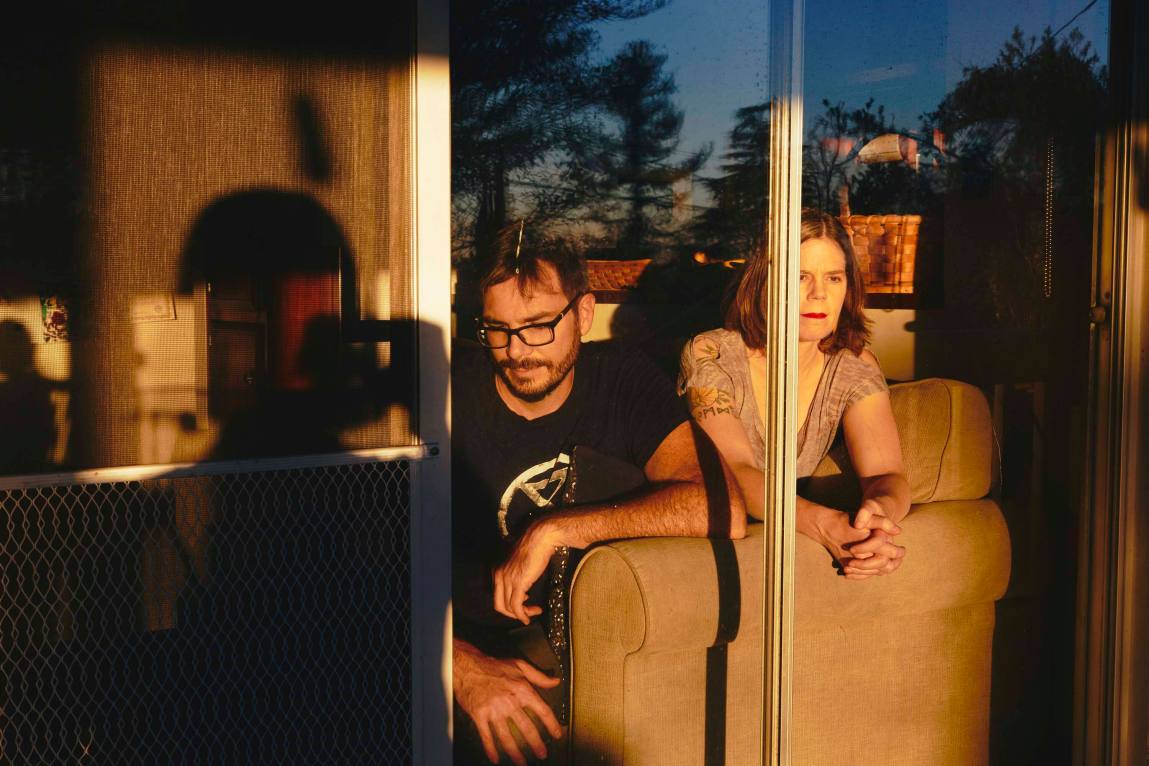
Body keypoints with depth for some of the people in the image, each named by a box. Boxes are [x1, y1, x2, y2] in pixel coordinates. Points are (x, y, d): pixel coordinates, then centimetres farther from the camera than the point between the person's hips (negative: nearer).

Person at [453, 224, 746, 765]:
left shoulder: (623, 380, -6)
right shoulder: (454, 389, -10)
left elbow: (724, 510, -23)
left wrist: (552, 531, -24)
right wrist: (464, 668, -32)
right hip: (463, 639, -4)